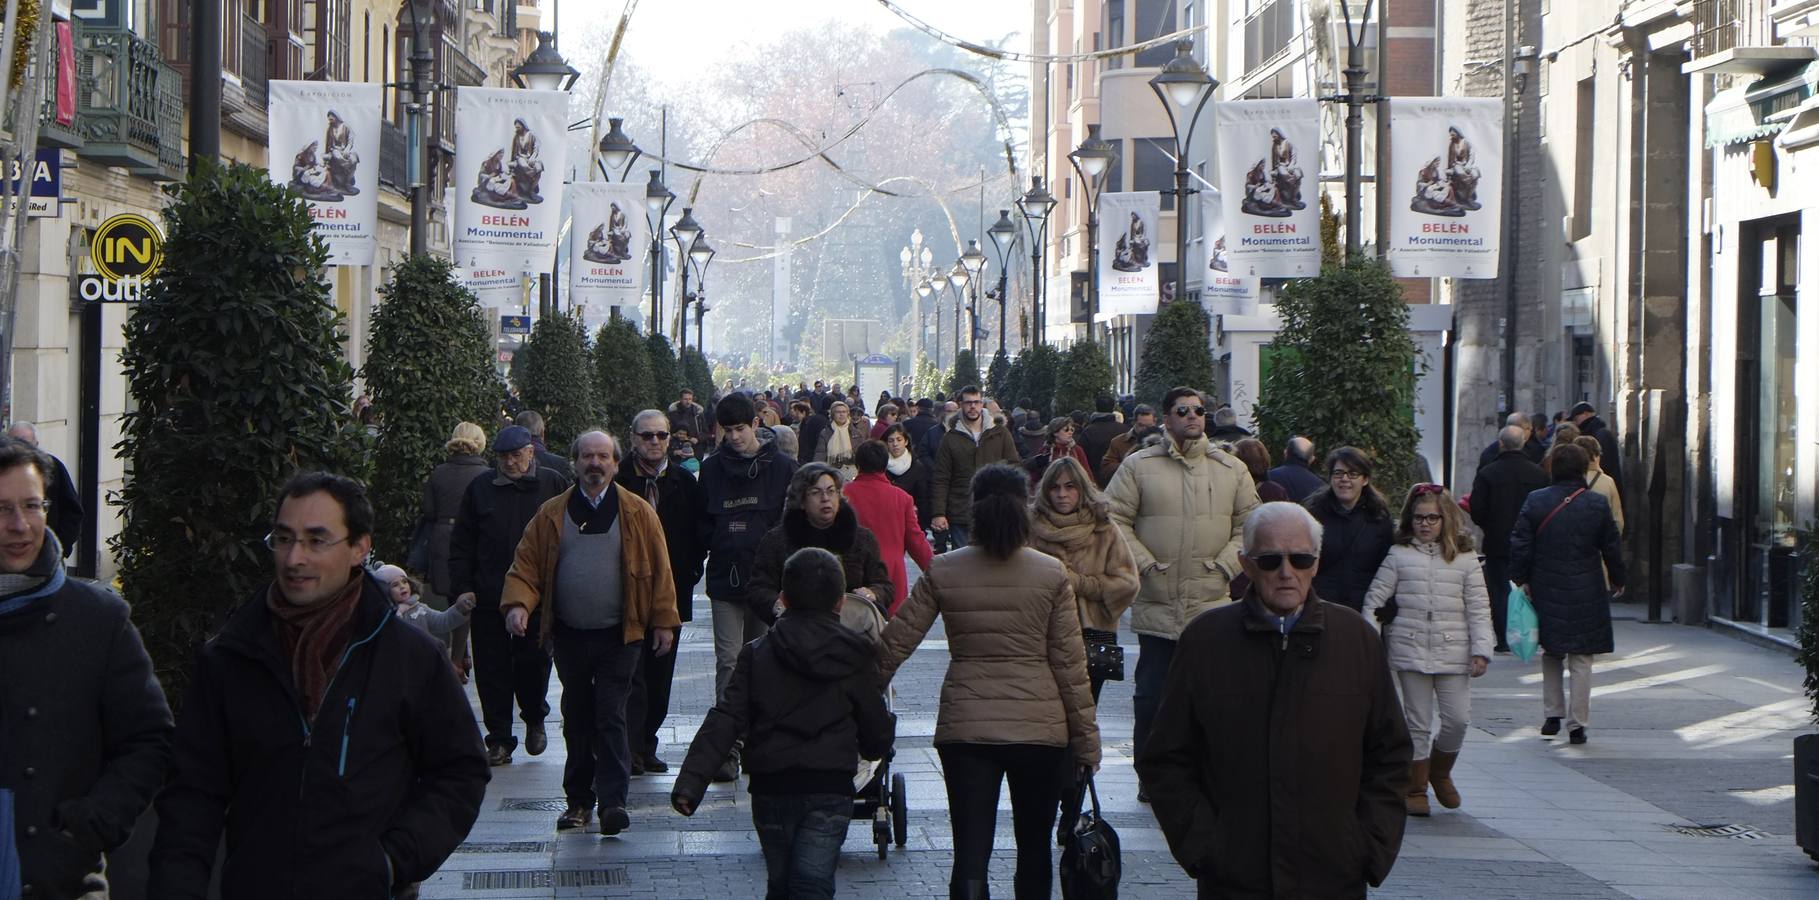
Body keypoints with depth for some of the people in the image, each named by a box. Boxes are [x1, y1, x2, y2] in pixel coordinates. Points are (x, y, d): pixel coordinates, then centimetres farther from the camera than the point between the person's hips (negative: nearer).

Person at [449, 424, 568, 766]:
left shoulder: (553, 484, 4)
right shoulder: (481, 488, 8)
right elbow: (461, 544, 10)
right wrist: (462, 589, 1)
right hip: (489, 597, 2)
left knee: (534, 663, 0)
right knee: (493, 669, 2)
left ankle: (535, 719, 28)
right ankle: (499, 740, 9)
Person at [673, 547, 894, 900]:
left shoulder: (757, 655, 2)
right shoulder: (856, 658, 2)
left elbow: (725, 721, -7)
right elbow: (876, 737, 6)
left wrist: (690, 781, -10)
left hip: (771, 790, 2)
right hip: (830, 788, -2)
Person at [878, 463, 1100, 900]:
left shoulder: (942, 572, -2)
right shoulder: (1052, 574, -5)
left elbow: (896, 643, 2)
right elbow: (1069, 662, -3)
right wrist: (1086, 738, 4)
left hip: (964, 727, 0)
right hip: (1039, 727, 0)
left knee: (970, 854, -1)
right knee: (1034, 848, 16)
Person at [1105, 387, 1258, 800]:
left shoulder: (1232, 470, 9)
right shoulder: (1138, 466, 3)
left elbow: (1250, 524, 11)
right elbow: (1114, 518, 1)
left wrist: (1224, 565, -1)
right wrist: (1144, 564, -7)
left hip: (1213, 607, 1)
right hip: (1156, 607, -1)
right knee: (1151, 696, 3)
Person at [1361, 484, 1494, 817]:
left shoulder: (1464, 559, 4)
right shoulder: (1399, 555, 3)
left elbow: (1479, 608, 4)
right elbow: (1375, 598, 5)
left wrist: (1481, 650, -3)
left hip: (1453, 653, 1)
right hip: (1410, 649, -1)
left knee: (1458, 719, -3)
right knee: (1417, 723, 4)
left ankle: (1440, 770, 25)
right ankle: (1416, 788, 16)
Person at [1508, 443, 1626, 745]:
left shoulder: (1535, 501, -5)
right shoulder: (1597, 504, -5)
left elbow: (1520, 544, -4)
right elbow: (1612, 547, 2)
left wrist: (1521, 579, 6)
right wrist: (1616, 580, 16)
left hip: (1546, 590, 1)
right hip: (1586, 593, -1)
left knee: (1551, 654, 18)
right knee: (1581, 660, 4)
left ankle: (1553, 714, 16)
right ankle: (1577, 724, 3)